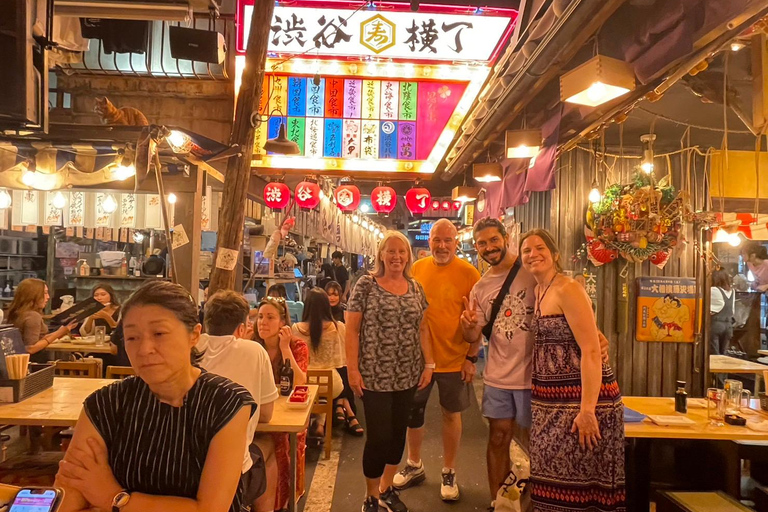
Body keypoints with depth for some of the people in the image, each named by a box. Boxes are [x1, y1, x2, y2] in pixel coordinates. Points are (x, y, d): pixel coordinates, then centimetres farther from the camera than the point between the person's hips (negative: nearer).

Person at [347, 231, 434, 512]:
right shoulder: (366, 285, -6)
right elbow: (351, 330, -7)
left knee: (398, 432, 14)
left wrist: (429, 364, 4)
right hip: (375, 376, -4)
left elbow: (423, 328, 11)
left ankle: (387, 488, 35)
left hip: (408, 375, 5)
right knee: (378, 436, -1)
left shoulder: (416, 288, 7)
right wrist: (352, 369, -12)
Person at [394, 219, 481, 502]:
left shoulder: (468, 273, -10)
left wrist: (472, 357, -10)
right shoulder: (417, 268, 0)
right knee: (412, 410, 15)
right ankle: (414, 465, 37)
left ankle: (449, 474, 30)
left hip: (454, 359, -3)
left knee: (451, 413, 12)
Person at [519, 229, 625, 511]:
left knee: (581, 479, 3)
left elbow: (591, 351, -20)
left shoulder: (568, 289, -15)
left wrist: (587, 410, -23)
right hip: (551, 399, 8)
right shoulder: (539, 291, 11)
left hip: (580, 396, -8)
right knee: (555, 476, 16)